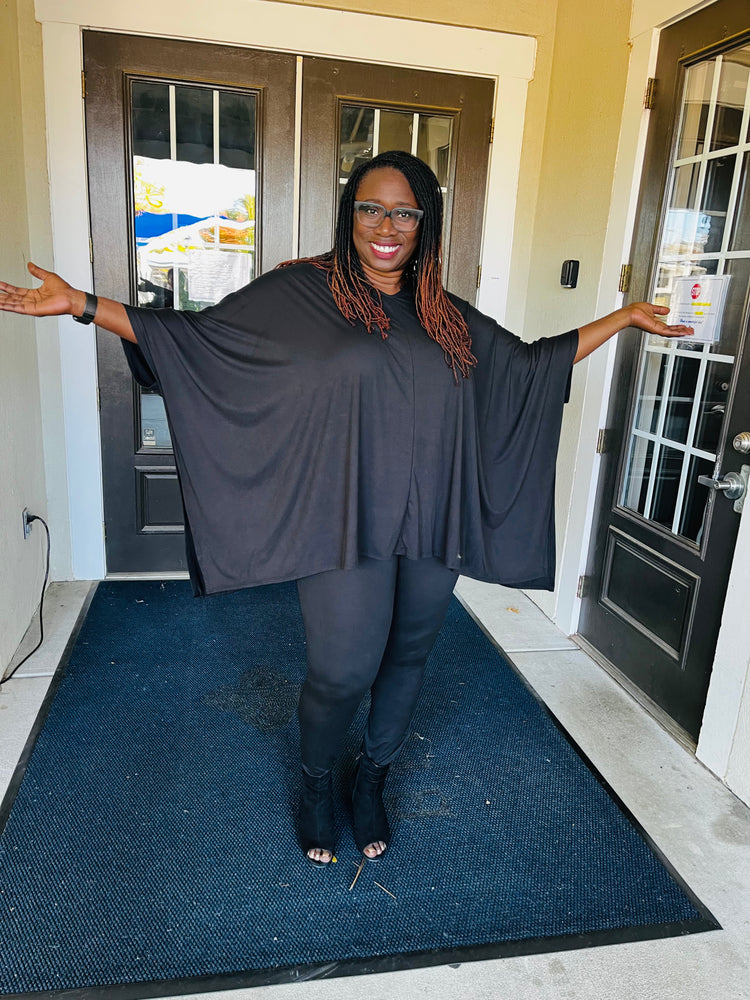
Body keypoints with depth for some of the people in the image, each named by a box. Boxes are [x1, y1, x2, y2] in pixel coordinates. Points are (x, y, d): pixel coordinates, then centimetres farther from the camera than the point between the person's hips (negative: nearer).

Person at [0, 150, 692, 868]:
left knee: (408, 657, 14)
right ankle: (315, 784, 31)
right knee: (343, 671, -3)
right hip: (346, 523, -4)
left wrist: (624, 319, 19)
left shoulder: (447, 317, 9)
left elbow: (532, 362, 19)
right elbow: (193, 335, -1)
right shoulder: (300, 292, -1)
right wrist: (82, 304, -7)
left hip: (430, 527, 5)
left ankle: (371, 782, 40)